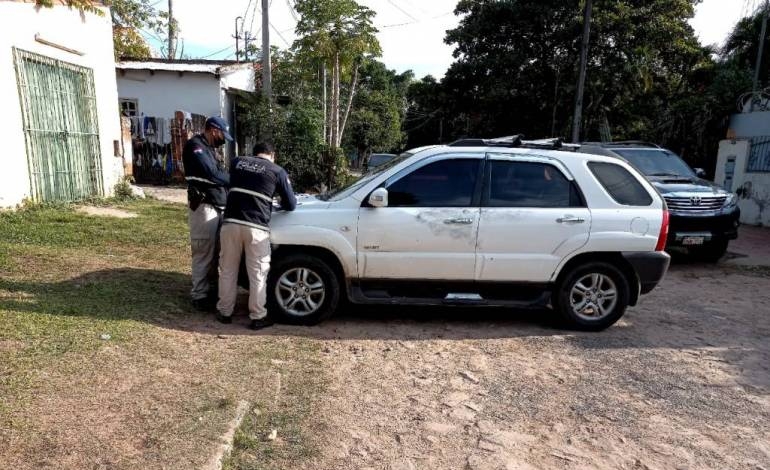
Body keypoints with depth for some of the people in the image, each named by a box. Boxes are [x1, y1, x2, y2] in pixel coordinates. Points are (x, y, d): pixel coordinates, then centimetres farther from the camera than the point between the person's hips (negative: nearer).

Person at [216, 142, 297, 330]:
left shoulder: (237, 162, 16)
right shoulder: (277, 171, 7)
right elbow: (291, 204, 11)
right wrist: (280, 202, 33)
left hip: (231, 223, 3)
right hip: (256, 227, -3)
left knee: (228, 270, 15)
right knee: (257, 274, 7)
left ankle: (224, 312, 25)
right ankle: (257, 317, 13)